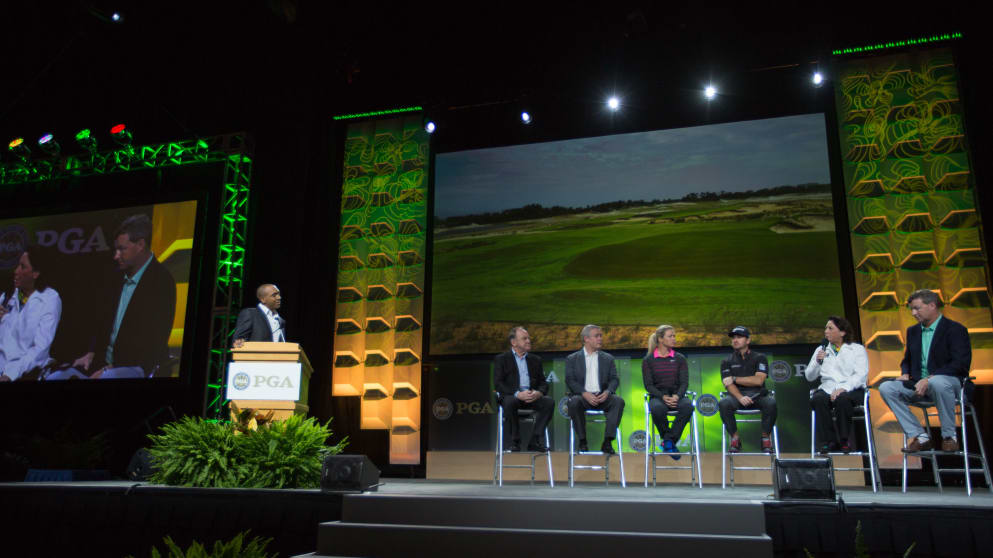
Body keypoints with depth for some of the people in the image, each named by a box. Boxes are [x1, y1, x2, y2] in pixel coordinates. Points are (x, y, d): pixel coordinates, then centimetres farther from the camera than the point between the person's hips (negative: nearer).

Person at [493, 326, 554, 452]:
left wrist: (538, 393, -12)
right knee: (510, 402, -37)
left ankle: (535, 441, -20)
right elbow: (498, 384, -4)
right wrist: (517, 394, -20)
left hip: (532, 397, 3)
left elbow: (543, 383, 14)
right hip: (511, 396, -3)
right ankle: (515, 441, -20)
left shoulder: (535, 360, 20)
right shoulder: (501, 359, 8)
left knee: (549, 402, -25)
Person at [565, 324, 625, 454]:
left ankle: (607, 442, -26)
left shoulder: (608, 358, 19)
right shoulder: (572, 359, 12)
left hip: (602, 396, 2)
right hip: (582, 396, -2)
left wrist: (607, 392, -14)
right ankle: (582, 442, -20)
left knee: (619, 401, -29)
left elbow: (614, 379, 9)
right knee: (574, 402, -35)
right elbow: (570, 381, 0)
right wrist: (585, 394, -18)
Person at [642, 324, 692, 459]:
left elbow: (684, 382, 3)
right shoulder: (648, 360, 5)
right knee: (657, 409, -38)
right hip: (657, 396, -2)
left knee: (687, 406, -34)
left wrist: (677, 396, -18)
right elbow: (648, 385, -1)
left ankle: (669, 441, -19)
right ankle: (670, 440, -11)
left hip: (676, 395, 2)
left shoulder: (680, 358, 10)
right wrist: (663, 397, -19)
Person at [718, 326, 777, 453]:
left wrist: (735, 379, -4)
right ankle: (735, 438, -17)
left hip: (757, 395, -1)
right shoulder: (727, 362, 14)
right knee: (723, 404, -32)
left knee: (771, 403, -34)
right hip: (737, 395, 1)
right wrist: (740, 397, -22)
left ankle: (766, 438, -15)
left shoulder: (759, 358, 11)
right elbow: (728, 385, -2)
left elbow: (758, 380, -4)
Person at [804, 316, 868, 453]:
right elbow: (809, 377, 17)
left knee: (842, 399, -37)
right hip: (828, 388, 3)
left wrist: (843, 388, -21)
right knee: (817, 399, -32)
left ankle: (845, 440, -18)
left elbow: (861, 375, -4)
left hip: (852, 390, -2)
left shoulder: (857, 349, 12)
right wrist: (817, 362, -3)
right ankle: (828, 441, -22)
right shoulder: (821, 350, 21)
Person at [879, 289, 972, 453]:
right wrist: (905, 374, 2)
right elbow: (907, 359, 26)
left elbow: (960, 364, -14)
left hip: (948, 381, -6)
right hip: (919, 384, 6)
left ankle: (949, 436, -21)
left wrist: (929, 379, -24)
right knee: (886, 388, -18)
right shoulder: (913, 331, 17)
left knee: (937, 383, -41)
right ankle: (920, 437, -16)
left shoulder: (955, 329, -4)